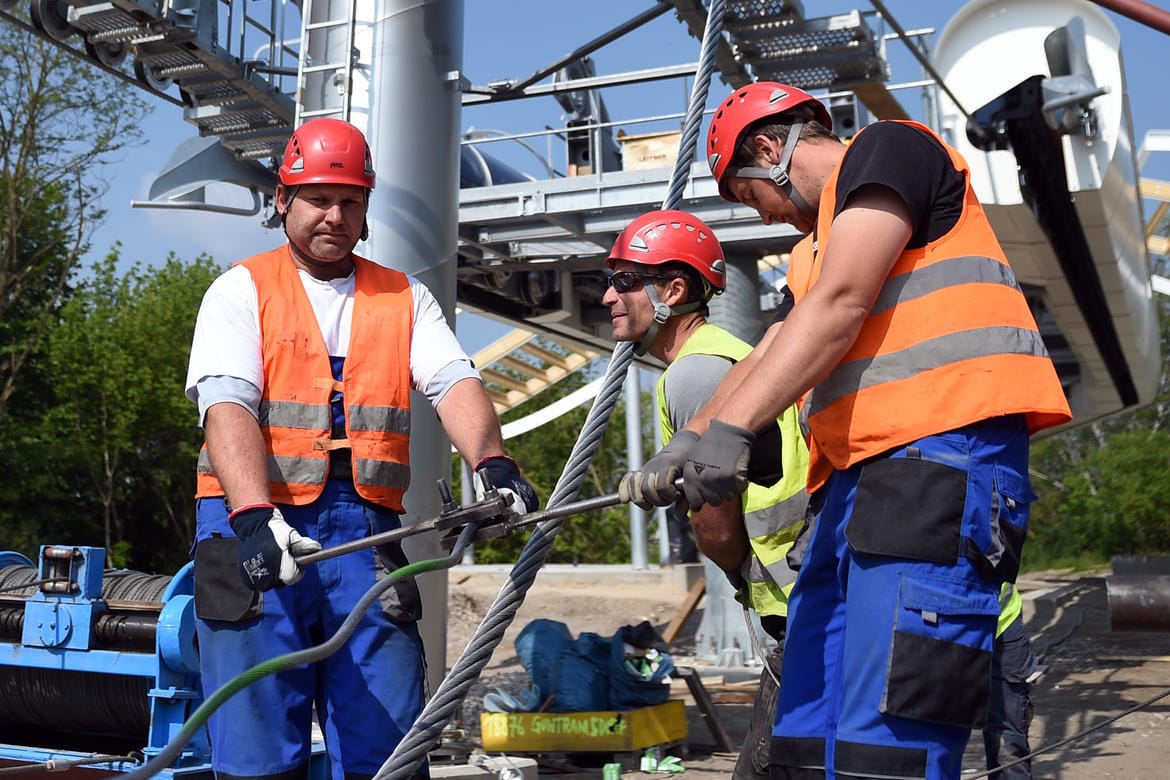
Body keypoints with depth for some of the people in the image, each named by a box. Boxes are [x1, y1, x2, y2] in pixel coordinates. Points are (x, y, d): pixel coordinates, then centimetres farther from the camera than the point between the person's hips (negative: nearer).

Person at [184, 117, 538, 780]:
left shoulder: (405, 299, 16)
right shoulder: (242, 290, 8)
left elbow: (454, 382, 1)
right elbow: (227, 406, -7)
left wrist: (490, 460, -21)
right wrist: (254, 515, -24)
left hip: (365, 529, 2)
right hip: (257, 525, -2)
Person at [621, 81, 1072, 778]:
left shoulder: (887, 148, 4)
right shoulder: (824, 242, 32)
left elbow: (838, 307, -11)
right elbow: (769, 360, 26)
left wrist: (731, 430, -17)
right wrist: (687, 450, 13)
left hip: (940, 454, -10)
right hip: (863, 474, 10)